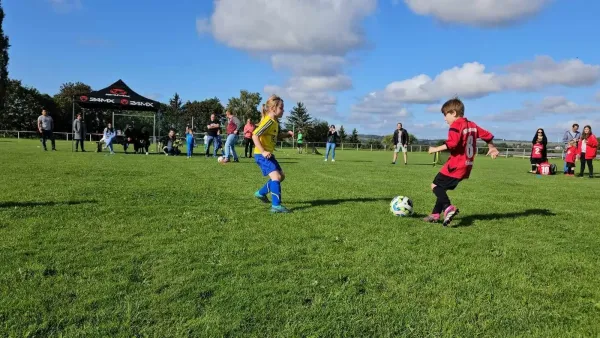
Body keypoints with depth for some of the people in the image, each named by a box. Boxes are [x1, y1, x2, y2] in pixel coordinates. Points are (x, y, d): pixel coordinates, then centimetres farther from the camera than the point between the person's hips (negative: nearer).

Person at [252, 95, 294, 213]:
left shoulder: (275, 121, 11)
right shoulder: (269, 121, -18)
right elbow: (255, 136, -25)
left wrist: (286, 133, 12)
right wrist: (263, 152, -31)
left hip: (268, 154, 10)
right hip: (262, 155, -10)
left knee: (281, 176, 16)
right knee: (276, 177, -19)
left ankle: (261, 193, 29)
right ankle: (276, 205, -21)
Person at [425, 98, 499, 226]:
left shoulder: (456, 126, -14)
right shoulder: (472, 125, 14)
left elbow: (452, 143, -28)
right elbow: (487, 135, 21)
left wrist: (436, 149, -20)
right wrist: (492, 148, 36)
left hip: (455, 166, -9)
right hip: (466, 166, 10)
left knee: (435, 186, -4)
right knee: (442, 187, 17)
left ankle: (448, 208, -23)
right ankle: (435, 214, 17)